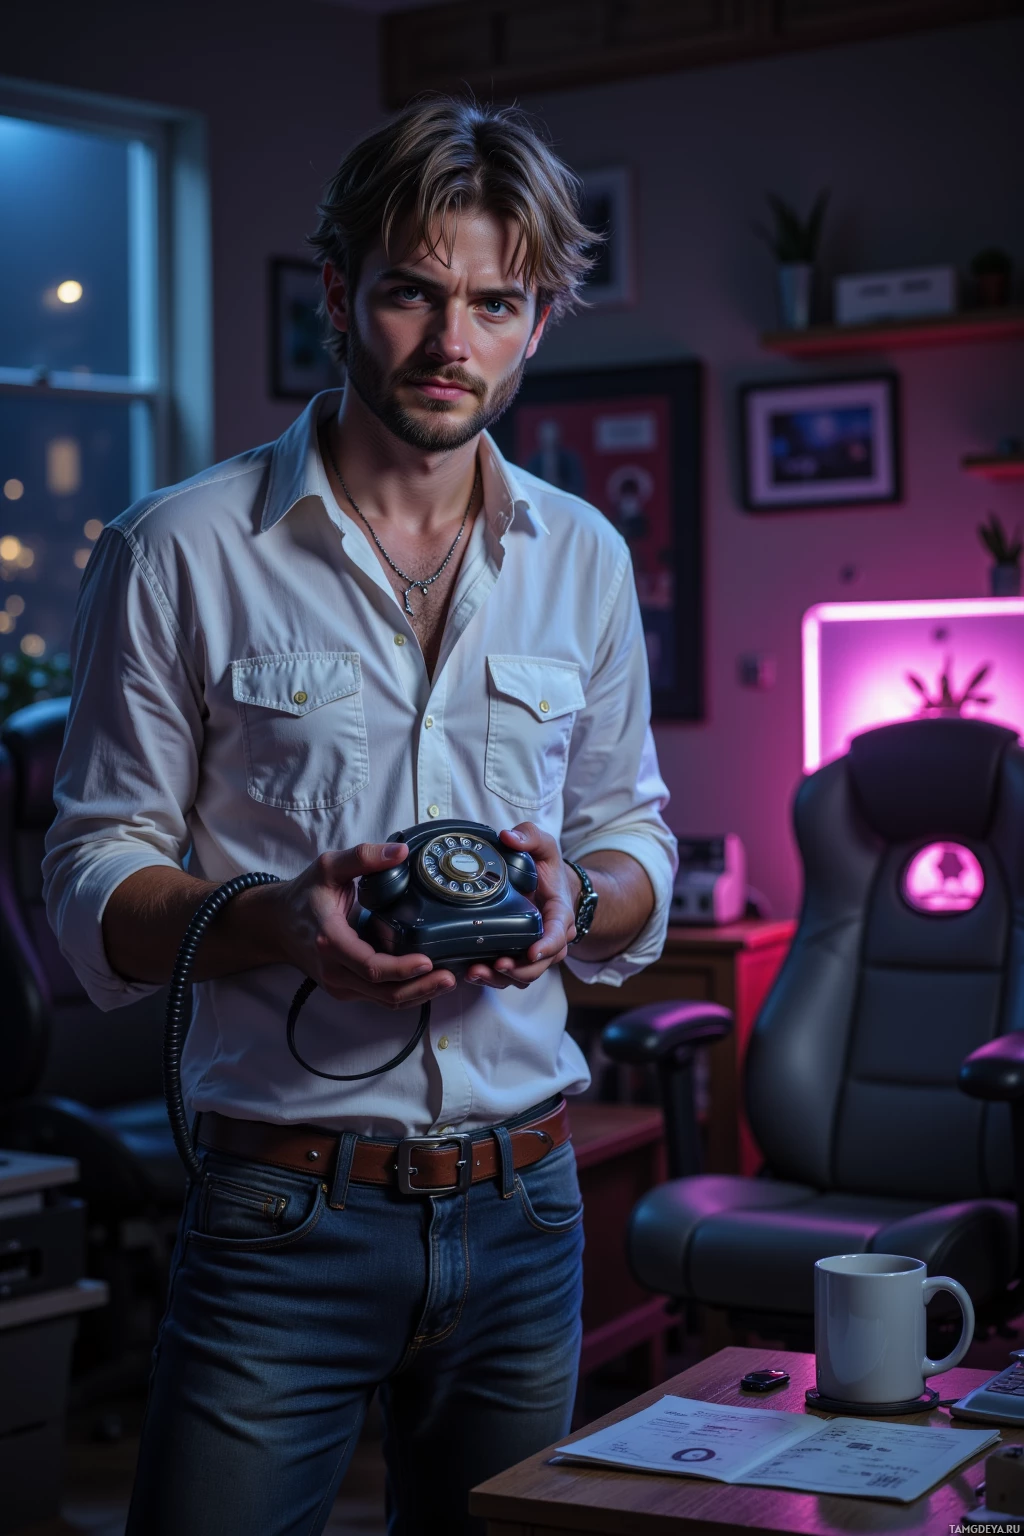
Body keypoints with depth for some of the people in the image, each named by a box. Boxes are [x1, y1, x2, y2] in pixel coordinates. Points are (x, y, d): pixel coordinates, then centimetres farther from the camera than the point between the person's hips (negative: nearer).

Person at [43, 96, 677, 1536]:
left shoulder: (584, 559, 8)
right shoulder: (181, 551, -4)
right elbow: (94, 883, -3)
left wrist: (579, 896, -8)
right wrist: (283, 918, -22)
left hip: (522, 1203, 4)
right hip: (284, 1208, -3)